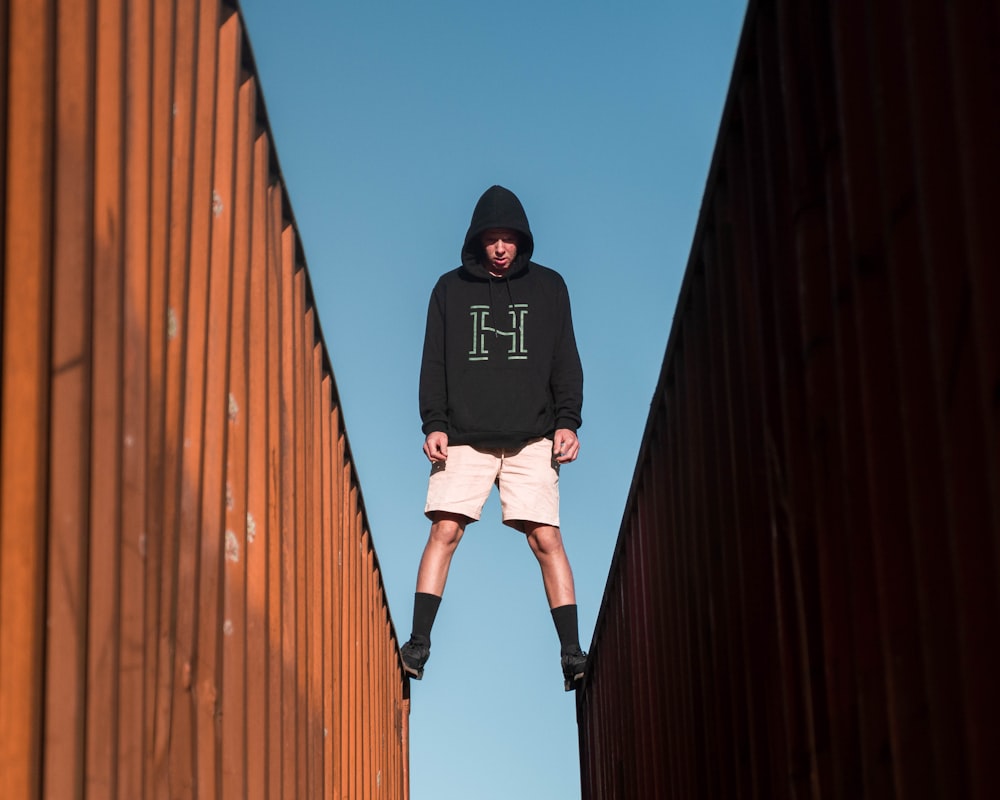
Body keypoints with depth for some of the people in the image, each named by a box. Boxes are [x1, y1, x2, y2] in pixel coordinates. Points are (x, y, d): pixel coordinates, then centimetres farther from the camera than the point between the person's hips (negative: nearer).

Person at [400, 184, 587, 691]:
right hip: (464, 438, 1)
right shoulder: (450, 289, 12)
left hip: (532, 439, 0)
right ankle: (419, 643, -7)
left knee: (546, 539, -8)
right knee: (444, 532, -11)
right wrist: (434, 424, -1)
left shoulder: (548, 287, 12)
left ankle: (572, 650, -6)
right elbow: (434, 363, 10)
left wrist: (567, 421, 0)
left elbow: (565, 362, 11)